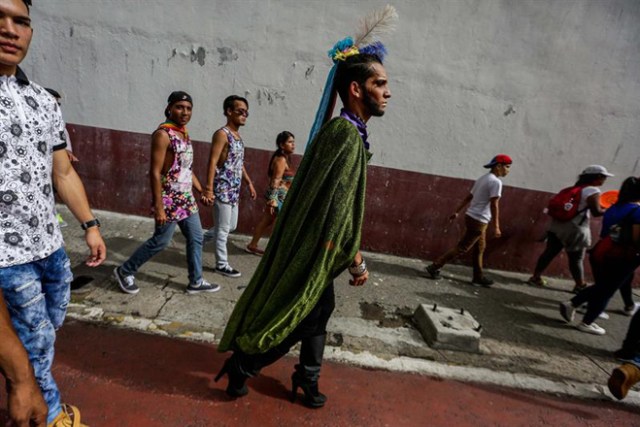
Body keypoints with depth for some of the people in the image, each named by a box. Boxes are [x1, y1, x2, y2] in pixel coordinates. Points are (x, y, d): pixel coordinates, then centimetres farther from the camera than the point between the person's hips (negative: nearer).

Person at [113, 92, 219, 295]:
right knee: (160, 241, 3)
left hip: (186, 198, 8)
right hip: (170, 200, -8)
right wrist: (158, 207, -23)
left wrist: (202, 191, 18)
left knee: (196, 238, 11)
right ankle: (125, 271, 24)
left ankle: (196, 282, 23)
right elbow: (155, 173, -20)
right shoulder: (163, 134, -16)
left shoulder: (184, 133, 11)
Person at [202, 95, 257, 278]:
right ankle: (222, 264, 14)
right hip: (222, 190, -9)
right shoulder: (222, 134, -12)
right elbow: (212, 162, -18)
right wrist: (208, 189, -23)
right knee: (223, 229, 1)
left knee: (231, 226, 18)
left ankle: (200, 238, 34)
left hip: (234, 191, 9)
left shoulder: (238, 136, 15)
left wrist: (249, 183, 21)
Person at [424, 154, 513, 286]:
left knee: (479, 248, 18)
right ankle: (434, 267, -6)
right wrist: (496, 227, -20)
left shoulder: (482, 179, 14)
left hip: (473, 217, 9)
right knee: (461, 247, -5)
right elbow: (494, 205, -20)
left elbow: (468, 197, 16)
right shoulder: (496, 182, -14)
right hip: (478, 221, -9)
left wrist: (457, 212, 19)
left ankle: (478, 277, 26)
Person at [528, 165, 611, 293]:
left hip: (558, 225, 7)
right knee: (576, 259, 5)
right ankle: (580, 286, 17)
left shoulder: (577, 188, 15)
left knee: (550, 252, 10)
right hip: (575, 229, -7)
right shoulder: (593, 191, -9)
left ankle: (536, 277, 13)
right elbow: (596, 212, -13)